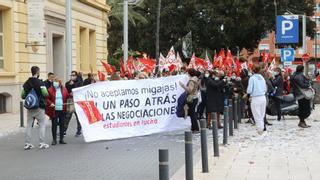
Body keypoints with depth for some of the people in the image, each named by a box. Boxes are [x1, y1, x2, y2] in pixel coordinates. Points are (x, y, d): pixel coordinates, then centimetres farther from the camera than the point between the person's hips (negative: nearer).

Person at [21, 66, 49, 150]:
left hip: (29, 107, 5)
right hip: (39, 107, -5)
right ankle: (42, 143, 1)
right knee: (42, 124, 4)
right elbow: (45, 93, -17)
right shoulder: (40, 82, -12)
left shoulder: (26, 83, 5)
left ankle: (27, 143, 10)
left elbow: (23, 96, 6)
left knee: (29, 125, 10)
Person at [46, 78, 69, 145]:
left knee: (62, 124, 8)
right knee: (54, 124, 1)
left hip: (62, 110, 2)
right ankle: (54, 140, 9)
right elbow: (47, 99, -2)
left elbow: (68, 97, 10)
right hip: (54, 110, -2)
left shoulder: (64, 89, 6)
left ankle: (61, 139, 17)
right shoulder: (50, 90, -2)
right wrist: (50, 103, -17)